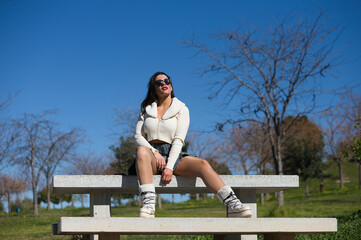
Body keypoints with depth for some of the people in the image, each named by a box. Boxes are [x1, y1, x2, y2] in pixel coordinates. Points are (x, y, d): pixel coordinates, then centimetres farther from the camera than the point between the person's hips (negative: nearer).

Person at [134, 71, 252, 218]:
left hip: (172, 156, 0)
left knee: (202, 164, -29)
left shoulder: (181, 109, 10)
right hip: (151, 153, 0)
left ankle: (232, 205, -40)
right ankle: (148, 204, -53)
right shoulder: (146, 109, 16)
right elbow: (138, 136, 6)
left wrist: (169, 167, -18)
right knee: (142, 150, -38)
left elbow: (178, 140, -2)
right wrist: (155, 153, -14)